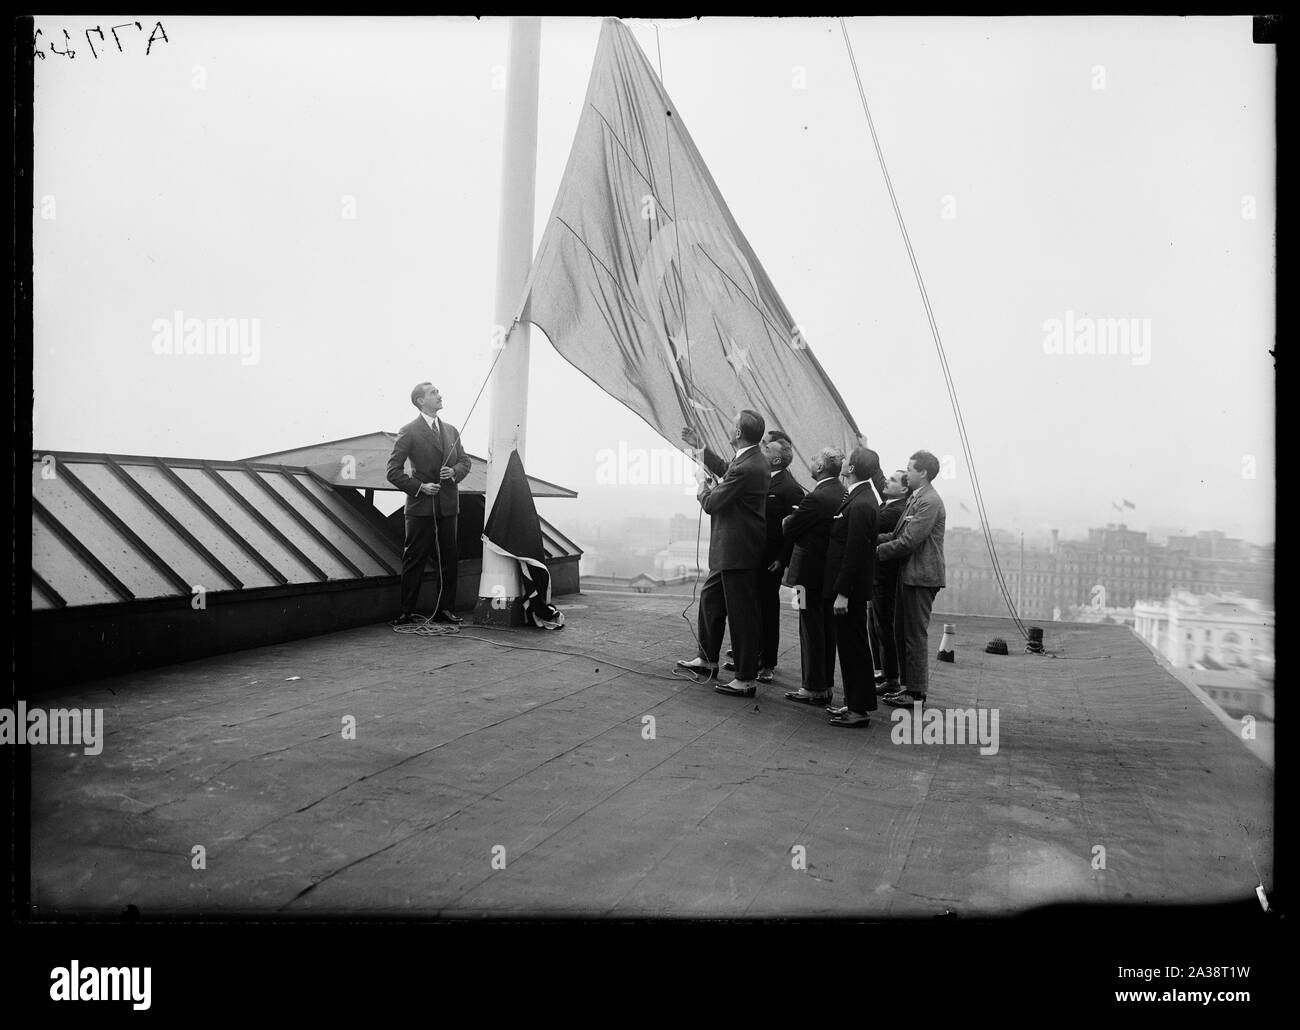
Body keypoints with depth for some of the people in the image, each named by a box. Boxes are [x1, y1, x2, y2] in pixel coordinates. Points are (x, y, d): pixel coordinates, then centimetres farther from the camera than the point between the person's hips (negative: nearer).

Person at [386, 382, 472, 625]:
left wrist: (455, 471, -4)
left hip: (448, 505, 5)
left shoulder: (451, 430, 13)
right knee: (414, 560, 0)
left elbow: (465, 461, 18)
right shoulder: (409, 431, -5)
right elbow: (393, 471, -6)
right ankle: (408, 612, 9)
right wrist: (419, 486, -14)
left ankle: (445, 609, 17)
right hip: (421, 506, -5)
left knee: (449, 559, 8)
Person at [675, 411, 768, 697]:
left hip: (738, 553, -11)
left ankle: (745, 680, 10)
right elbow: (724, 470, 25)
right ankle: (707, 660, 38)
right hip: (729, 552, 11)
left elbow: (711, 504, -18)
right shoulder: (752, 460, 7)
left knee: (742, 615, -1)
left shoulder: (746, 469, -24)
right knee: (710, 598, 23)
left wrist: (703, 490, 3)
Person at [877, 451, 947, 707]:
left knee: (915, 635, -2)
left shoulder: (930, 502, -16)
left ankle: (916, 692, 6)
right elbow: (899, 534, 15)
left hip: (921, 576, -10)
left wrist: (877, 551, -13)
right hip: (908, 575, 10)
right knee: (901, 633, 15)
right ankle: (907, 685, 25)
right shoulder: (916, 498, 16)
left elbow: (909, 541, -21)